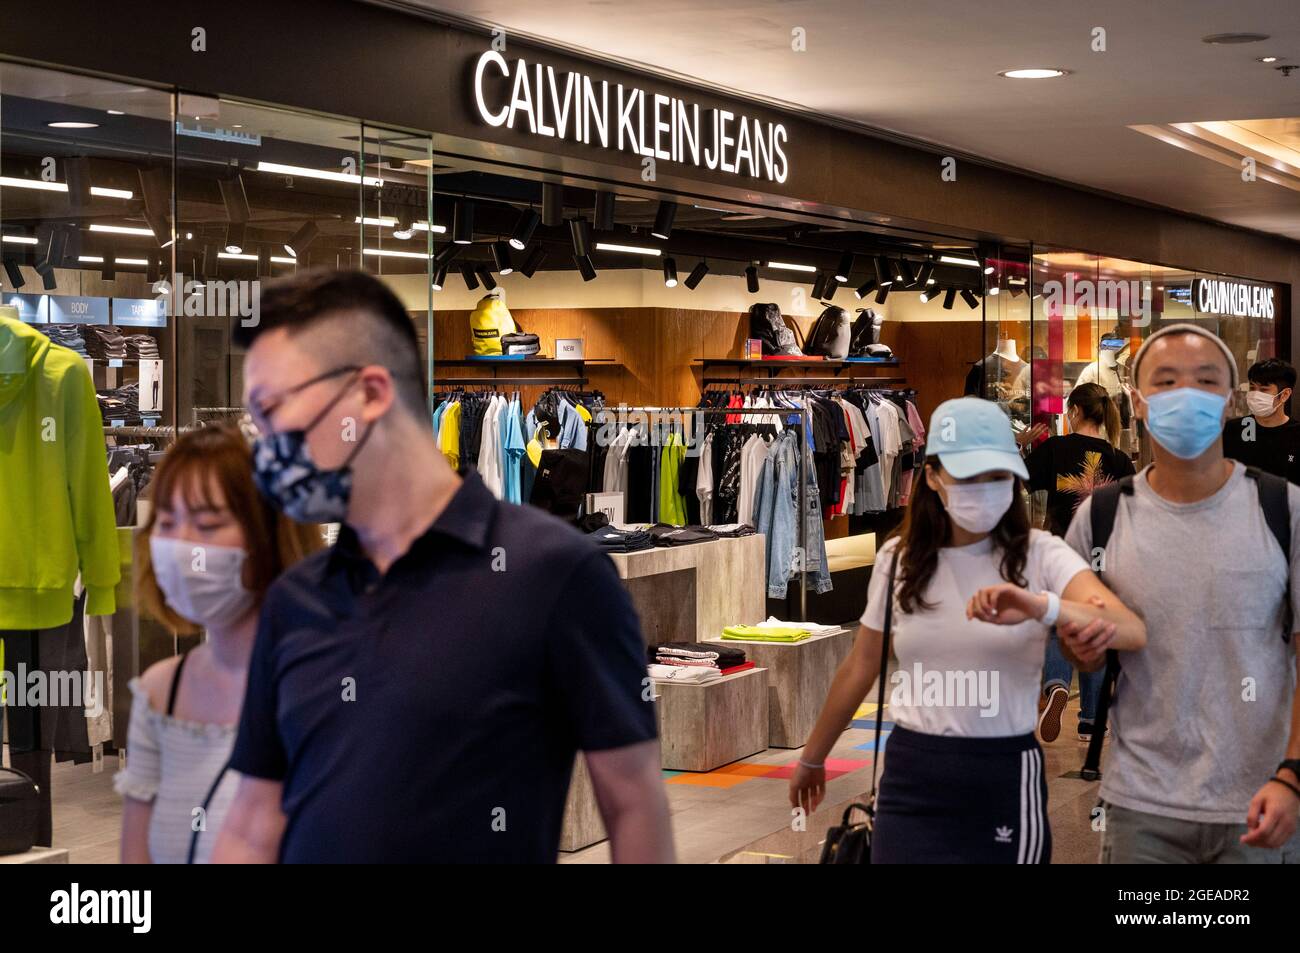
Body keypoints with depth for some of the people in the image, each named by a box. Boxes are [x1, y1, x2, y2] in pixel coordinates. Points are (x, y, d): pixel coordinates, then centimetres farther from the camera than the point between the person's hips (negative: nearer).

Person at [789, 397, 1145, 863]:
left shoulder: (1040, 554, -8)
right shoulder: (898, 559, 2)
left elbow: (1132, 631, -24)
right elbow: (859, 669, 15)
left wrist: (1041, 607, -42)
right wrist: (812, 758, 22)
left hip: (1006, 778, -2)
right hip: (912, 777, 2)